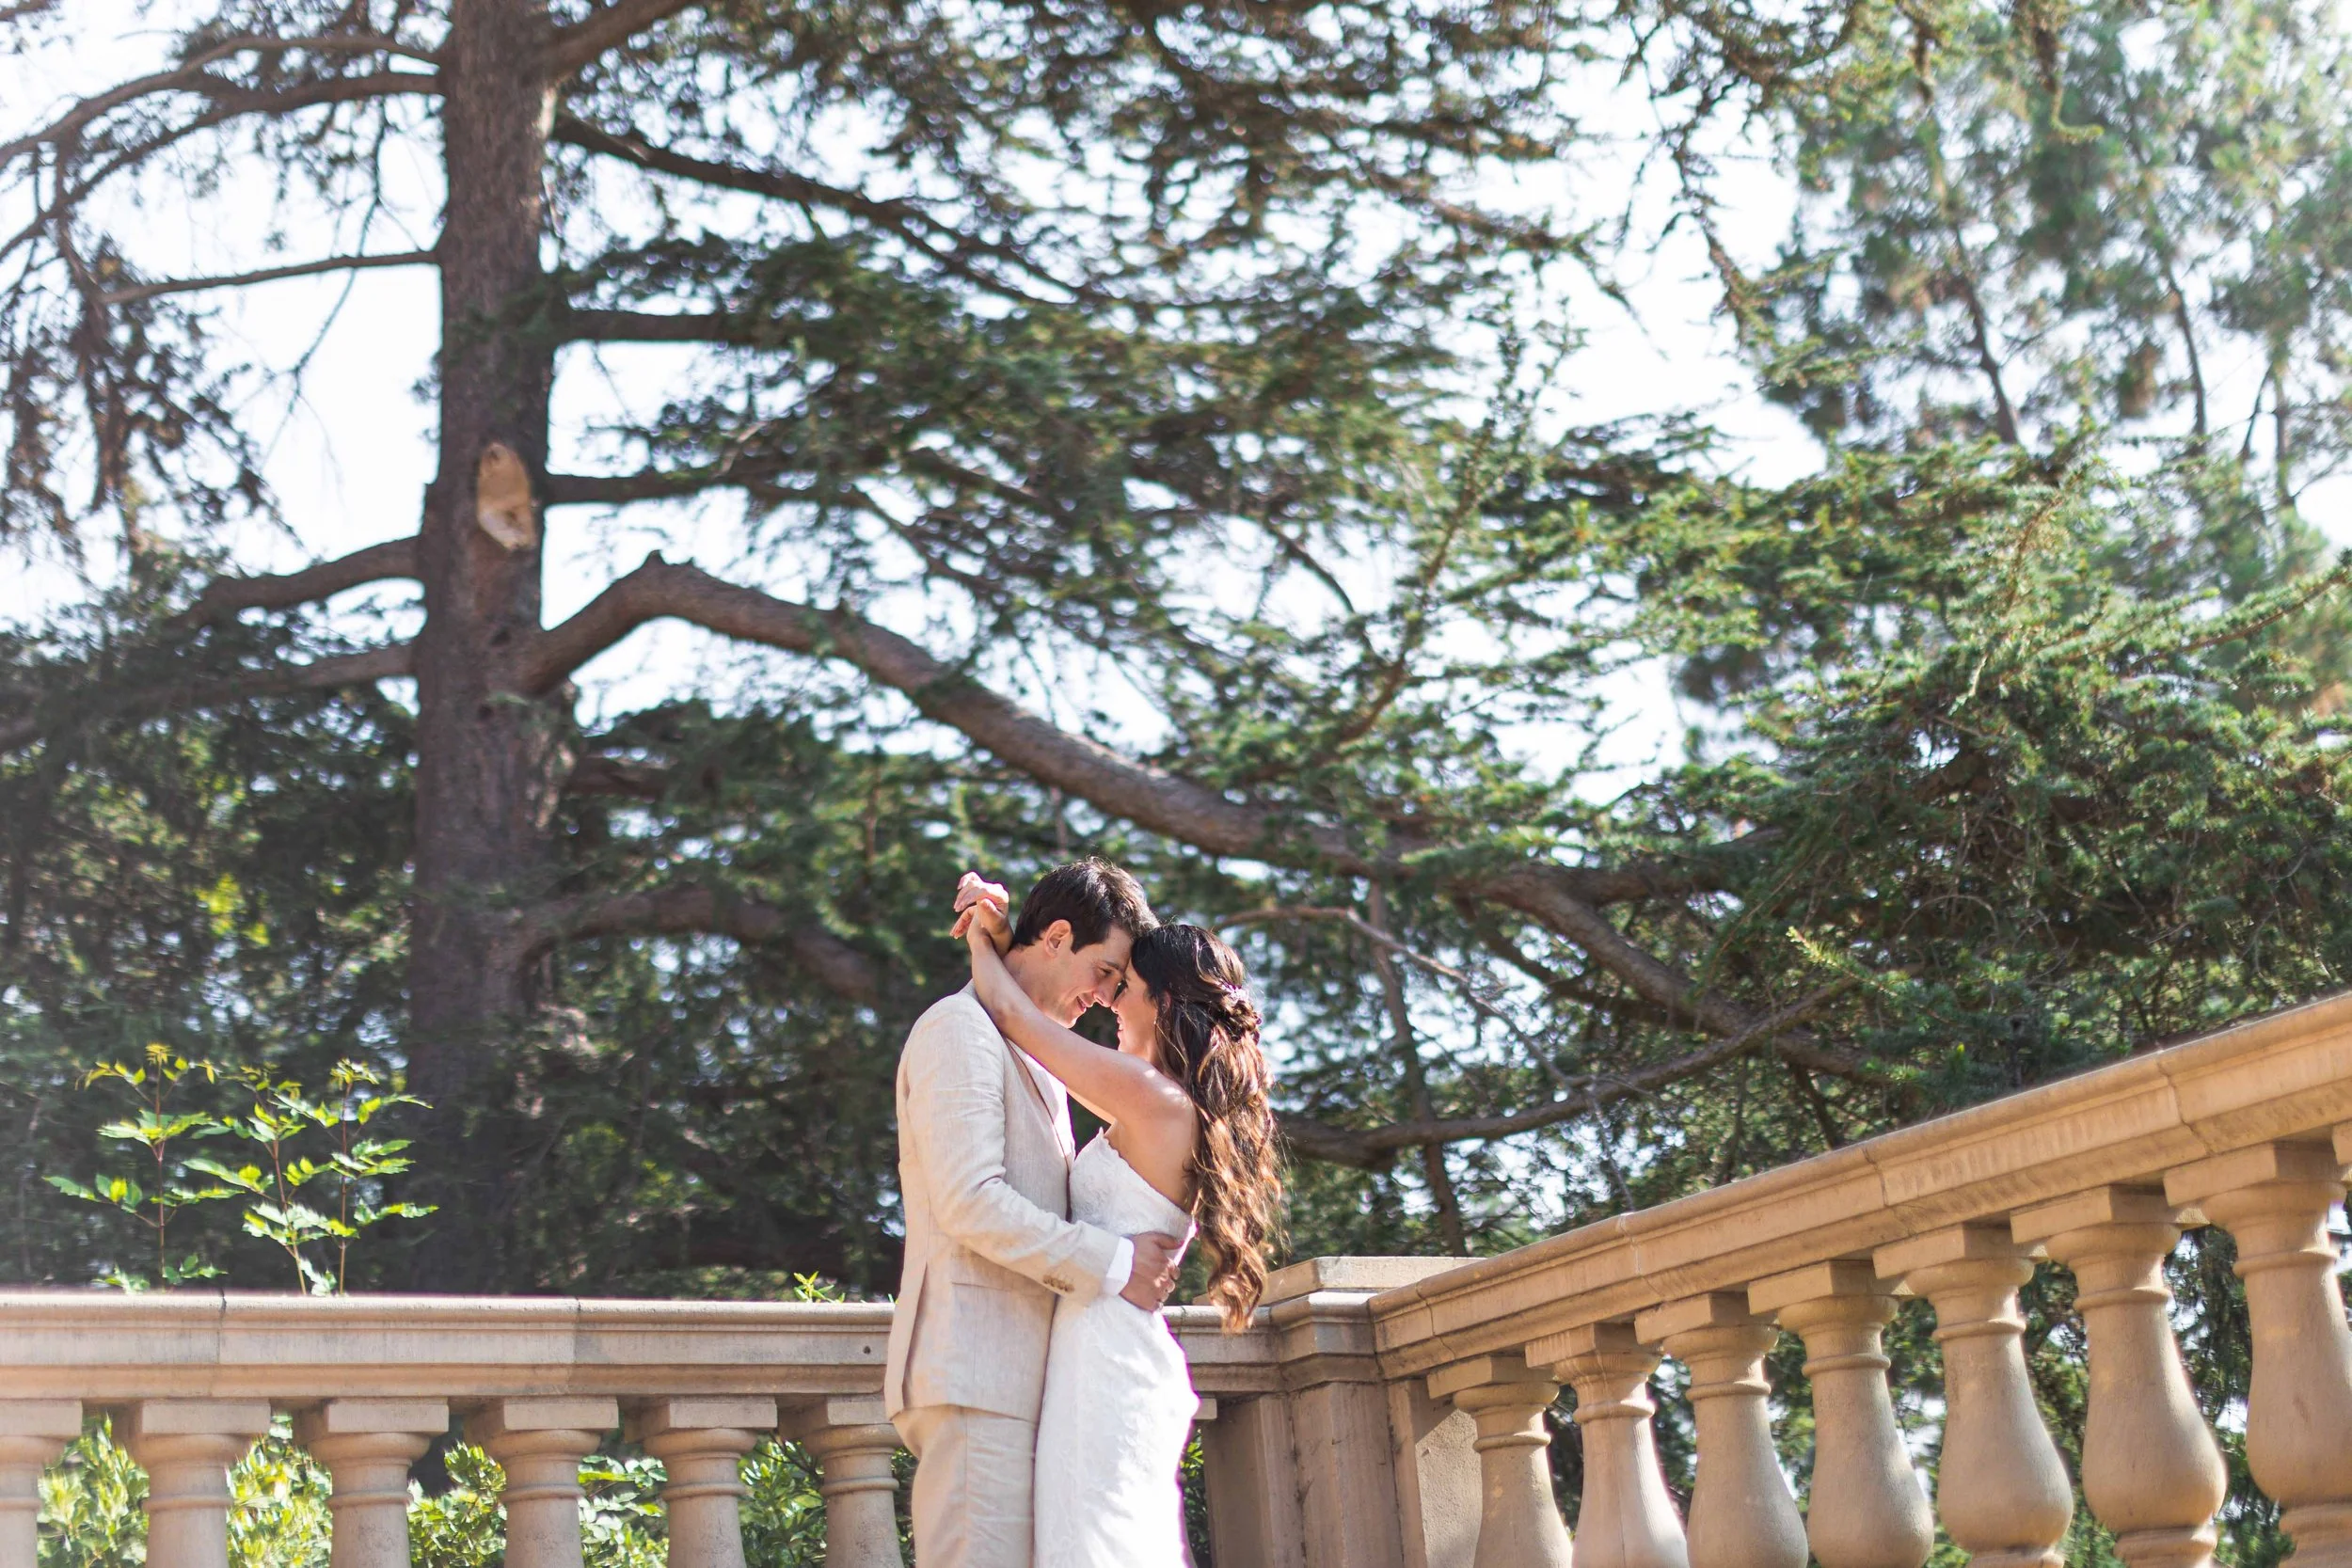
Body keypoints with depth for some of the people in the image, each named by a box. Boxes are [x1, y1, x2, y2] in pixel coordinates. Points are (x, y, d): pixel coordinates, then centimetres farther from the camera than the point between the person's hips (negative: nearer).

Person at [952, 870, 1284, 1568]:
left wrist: (980, 937, 12)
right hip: (1132, 1354, 10)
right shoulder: (1184, 1111, 14)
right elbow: (1042, 1026, 24)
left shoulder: (1150, 1096, -13)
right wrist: (1002, 938, 13)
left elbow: (1008, 1011, -6)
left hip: (1106, 1347, -10)